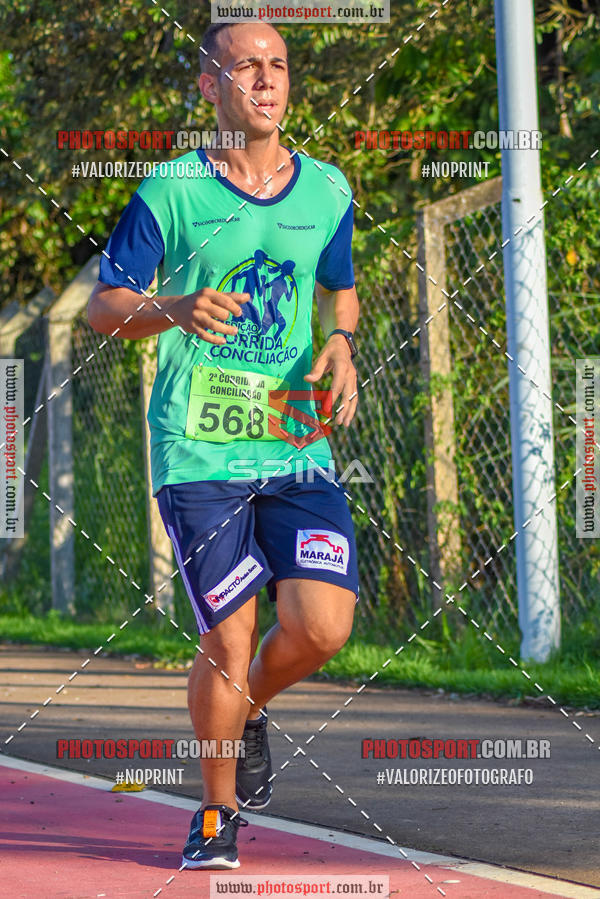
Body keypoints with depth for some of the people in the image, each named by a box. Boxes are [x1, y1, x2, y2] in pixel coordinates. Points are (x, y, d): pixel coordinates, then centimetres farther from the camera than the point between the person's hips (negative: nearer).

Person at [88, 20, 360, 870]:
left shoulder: (326, 191, 10)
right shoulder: (170, 193, -1)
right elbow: (102, 306, 2)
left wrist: (339, 342, 3)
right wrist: (175, 309, -18)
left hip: (297, 446, 3)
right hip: (199, 452, -3)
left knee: (322, 626, -13)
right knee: (228, 643, -7)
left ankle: (249, 708, 23)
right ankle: (218, 812, 17)